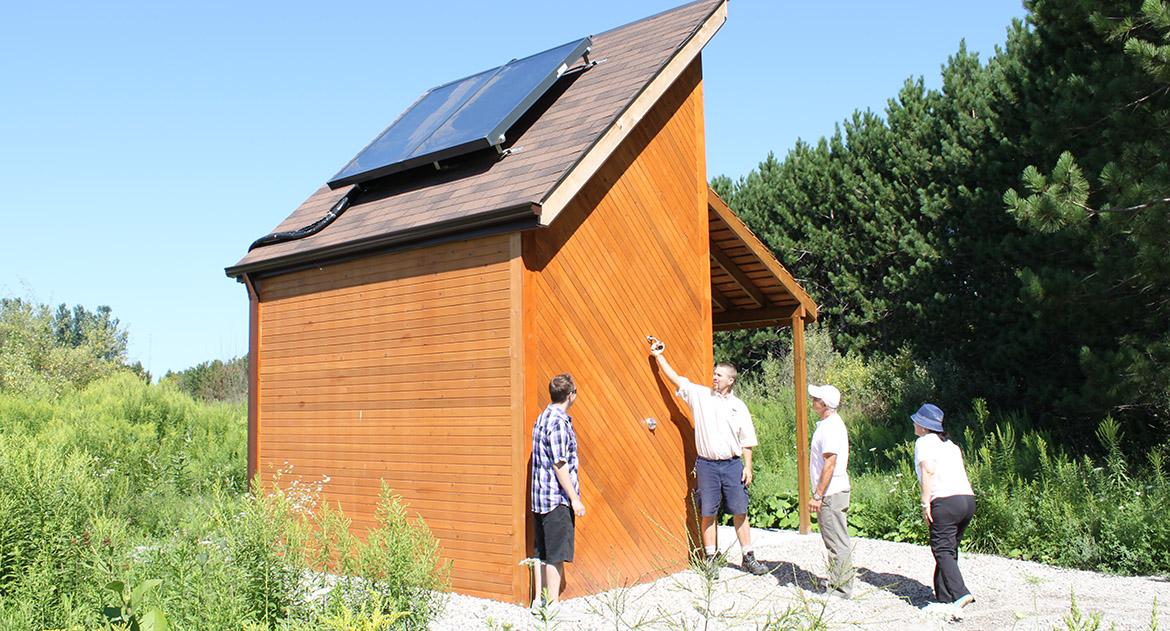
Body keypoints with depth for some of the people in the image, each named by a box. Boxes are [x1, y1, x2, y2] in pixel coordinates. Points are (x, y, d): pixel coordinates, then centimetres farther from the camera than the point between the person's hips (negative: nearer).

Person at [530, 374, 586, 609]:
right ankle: (552, 605, 2)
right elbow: (560, 465, -19)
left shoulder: (543, 417, 12)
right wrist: (574, 499, -16)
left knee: (543, 554, 14)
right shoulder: (559, 422, -17)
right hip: (557, 498, -9)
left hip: (541, 497, 9)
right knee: (557, 555, -3)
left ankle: (540, 600, 22)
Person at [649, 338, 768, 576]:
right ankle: (711, 559, 13)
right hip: (707, 464, -1)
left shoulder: (739, 406, 7)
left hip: (733, 464, 1)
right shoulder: (700, 395, 4)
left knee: (740, 512, 5)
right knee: (707, 513, 3)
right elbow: (675, 379, 2)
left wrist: (747, 467, 2)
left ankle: (748, 558, 16)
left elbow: (746, 440, 9)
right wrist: (659, 356, -3)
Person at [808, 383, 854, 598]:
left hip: (831, 494, -11)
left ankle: (841, 589, 3)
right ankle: (838, 584, 24)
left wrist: (817, 496, -21)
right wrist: (818, 494, 21)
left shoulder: (831, 427, -18)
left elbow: (829, 464, -22)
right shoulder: (829, 423, 14)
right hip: (831, 493, 11)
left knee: (837, 543, -3)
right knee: (834, 541, 16)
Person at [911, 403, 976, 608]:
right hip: (968, 498, 8)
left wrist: (925, 503, -14)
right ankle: (944, 596, 18)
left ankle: (960, 593, -22)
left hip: (945, 501, -8)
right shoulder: (950, 443, 24)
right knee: (950, 549, 14)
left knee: (943, 551, -7)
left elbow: (928, 470, -13)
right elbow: (962, 473, 21)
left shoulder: (924, 441, 1)